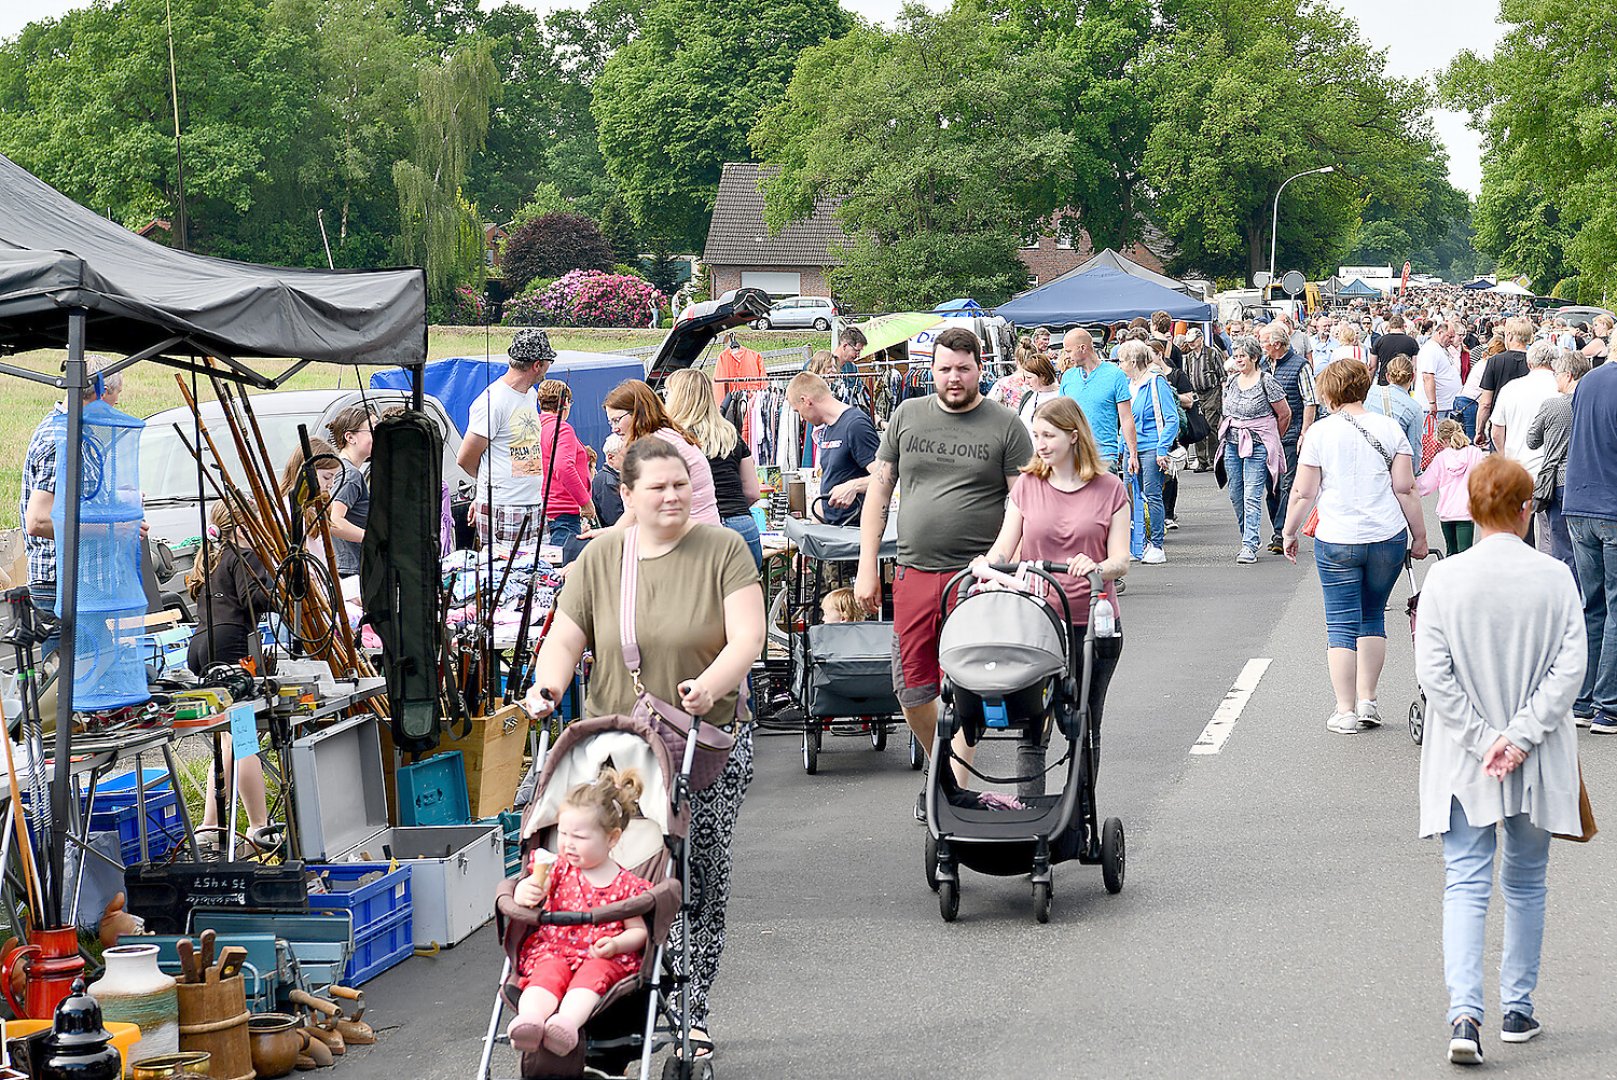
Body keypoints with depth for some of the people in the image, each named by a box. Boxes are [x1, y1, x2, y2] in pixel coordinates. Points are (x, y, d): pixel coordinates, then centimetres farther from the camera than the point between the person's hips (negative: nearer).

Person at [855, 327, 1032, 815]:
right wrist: (868, 567, 7)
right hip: (913, 573, 3)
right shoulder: (907, 416, 10)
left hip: (975, 575, -3)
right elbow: (879, 489, 13)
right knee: (911, 688, 5)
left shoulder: (1005, 426, 1)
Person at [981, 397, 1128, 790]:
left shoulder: (1109, 489, 3)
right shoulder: (1027, 485, 8)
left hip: (1093, 624, -1)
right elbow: (1004, 547, 4)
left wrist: (1097, 567, -24)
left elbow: (1121, 559, -2)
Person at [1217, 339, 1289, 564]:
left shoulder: (1266, 381, -9)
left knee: (1252, 495, -12)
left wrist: (1271, 438, 10)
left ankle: (1250, 546, -14)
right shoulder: (1231, 381, 10)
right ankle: (1249, 538, 19)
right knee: (1236, 495, 7)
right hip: (1232, 443, 7)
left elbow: (1285, 414, -1)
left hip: (1258, 445, -7)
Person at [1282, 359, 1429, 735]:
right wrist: (1420, 536, 8)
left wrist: (1289, 533, 11)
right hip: (1388, 538, 2)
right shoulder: (1389, 429, 1)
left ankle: (1345, 711, 3)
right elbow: (1405, 489, -1)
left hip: (1336, 542, -2)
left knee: (1342, 624, 4)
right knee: (1373, 617, 18)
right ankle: (1367, 702, 17)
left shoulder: (1320, 432, -5)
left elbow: (1304, 493, -3)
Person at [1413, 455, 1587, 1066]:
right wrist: (1520, 737, -11)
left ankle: (1465, 1013, -14)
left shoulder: (1444, 580, -8)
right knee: (1525, 882, 16)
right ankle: (1517, 1010, 24)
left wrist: (1483, 739, -8)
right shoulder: (1555, 579, -7)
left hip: (1463, 762, -1)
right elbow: (1569, 667, -12)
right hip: (1537, 763, 1)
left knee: (1466, 883, 1)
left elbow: (1432, 672, -11)